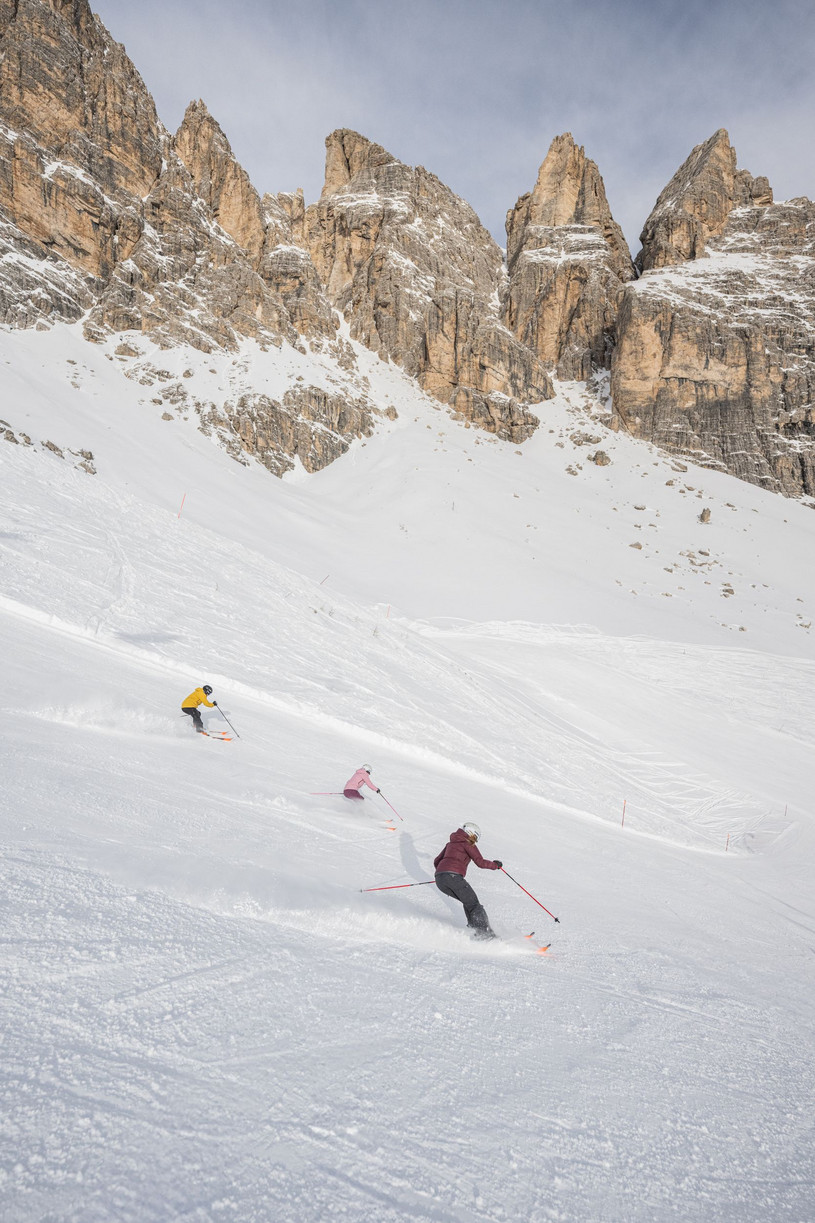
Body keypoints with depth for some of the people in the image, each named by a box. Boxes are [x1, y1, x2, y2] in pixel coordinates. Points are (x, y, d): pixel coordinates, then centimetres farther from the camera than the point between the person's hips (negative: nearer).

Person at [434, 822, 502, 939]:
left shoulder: (451, 843, 29)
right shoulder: (467, 844, 8)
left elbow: (436, 861, 31)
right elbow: (480, 862, -1)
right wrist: (495, 865, 15)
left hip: (439, 879, 7)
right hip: (453, 877, -7)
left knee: (468, 902, 22)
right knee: (473, 904, 3)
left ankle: (473, 927, 14)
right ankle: (485, 932, -8)